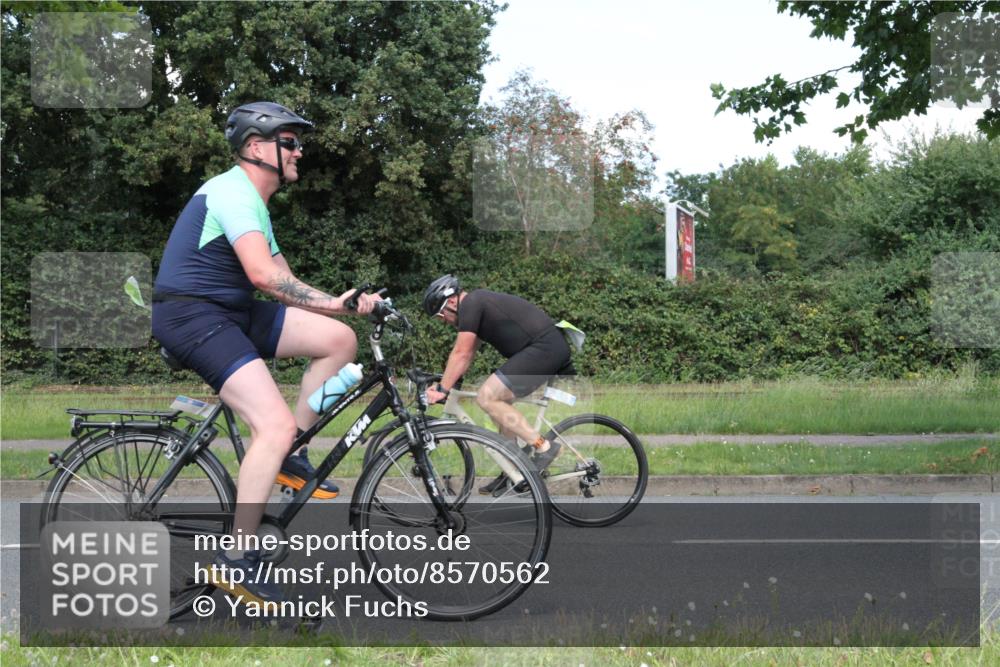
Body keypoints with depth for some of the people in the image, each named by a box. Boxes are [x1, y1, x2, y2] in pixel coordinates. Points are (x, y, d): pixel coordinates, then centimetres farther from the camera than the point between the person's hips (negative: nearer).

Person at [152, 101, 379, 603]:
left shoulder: (254, 202, 20)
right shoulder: (233, 192, -13)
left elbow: (281, 283, 16)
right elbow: (263, 273, -28)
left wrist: (347, 304, 4)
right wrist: (329, 303, -27)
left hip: (230, 312, 10)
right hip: (192, 316, -10)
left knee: (339, 340, -1)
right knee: (276, 423, -22)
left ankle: (289, 457, 8)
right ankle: (235, 560, -17)